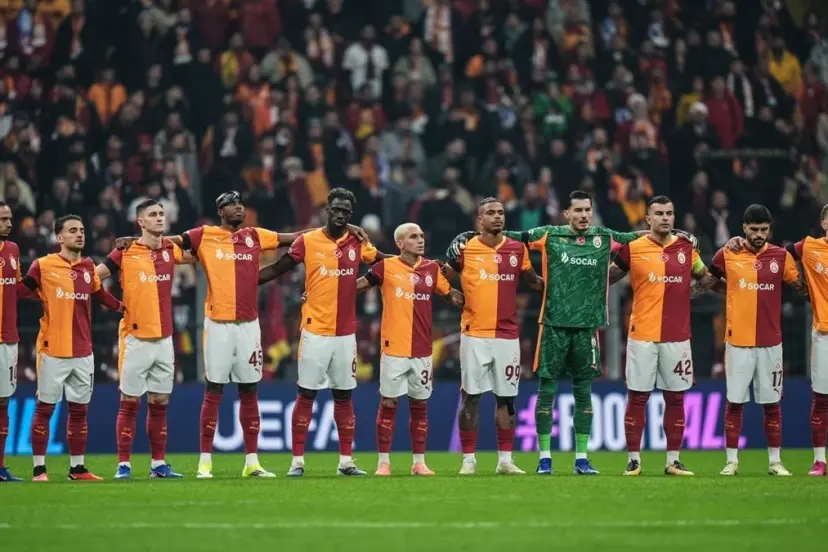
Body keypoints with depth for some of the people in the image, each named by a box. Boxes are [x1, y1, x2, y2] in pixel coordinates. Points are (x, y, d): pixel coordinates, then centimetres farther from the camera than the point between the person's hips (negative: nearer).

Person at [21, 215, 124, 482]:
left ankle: (77, 468, 16)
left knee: (79, 410, 9)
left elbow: (99, 293, 23)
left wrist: (123, 307, 20)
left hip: (83, 352, 5)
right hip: (53, 350, -5)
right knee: (44, 408, 0)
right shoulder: (43, 266, -6)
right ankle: (39, 468, 4)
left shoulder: (88, 267, 9)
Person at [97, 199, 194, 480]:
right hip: (135, 338, -5)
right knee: (130, 403, -2)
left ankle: (158, 464, 13)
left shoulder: (171, 250, 7)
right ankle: (123, 464, 2)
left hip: (164, 338, 5)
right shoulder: (126, 252, -6)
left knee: (159, 403, 8)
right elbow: (92, 276, -4)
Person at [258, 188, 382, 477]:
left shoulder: (358, 244, 5)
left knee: (344, 396, 8)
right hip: (315, 332, -3)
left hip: (346, 334, 3)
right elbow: (276, 269, 0)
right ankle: (297, 461, 3)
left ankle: (346, 461, 14)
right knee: (306, 395, -1)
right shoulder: (307, 242, -4)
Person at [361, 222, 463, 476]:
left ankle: (419, 462, 15)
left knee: (419, 405, 8)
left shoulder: (432, 269, 7)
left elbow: (452, 295, 17)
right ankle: (383, 462, 6)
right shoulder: (386, 267, -3)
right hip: (394, 349, -3)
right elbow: (359, 284, 1)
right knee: (388, 404, 0)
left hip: (422, 351, 3)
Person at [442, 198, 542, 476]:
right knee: (470, 398, 0)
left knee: (506, 398, 6)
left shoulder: (517, 249, 6)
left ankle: (505, 459, 13)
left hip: (507, 335, 2)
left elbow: (533, 281, 17)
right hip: (475, 335, -2)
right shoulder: (465, 249, -2)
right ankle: (469, 459, 6)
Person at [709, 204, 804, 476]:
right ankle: (732, 461, 8)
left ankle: (775, 461, 13)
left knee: (772, 403, 6)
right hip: (738, 341, -1)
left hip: (770, 342, 1)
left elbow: (801, 287, 5)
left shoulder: (781, 256, 2)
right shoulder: (727, 255, -1)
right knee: (734, 402, 2)